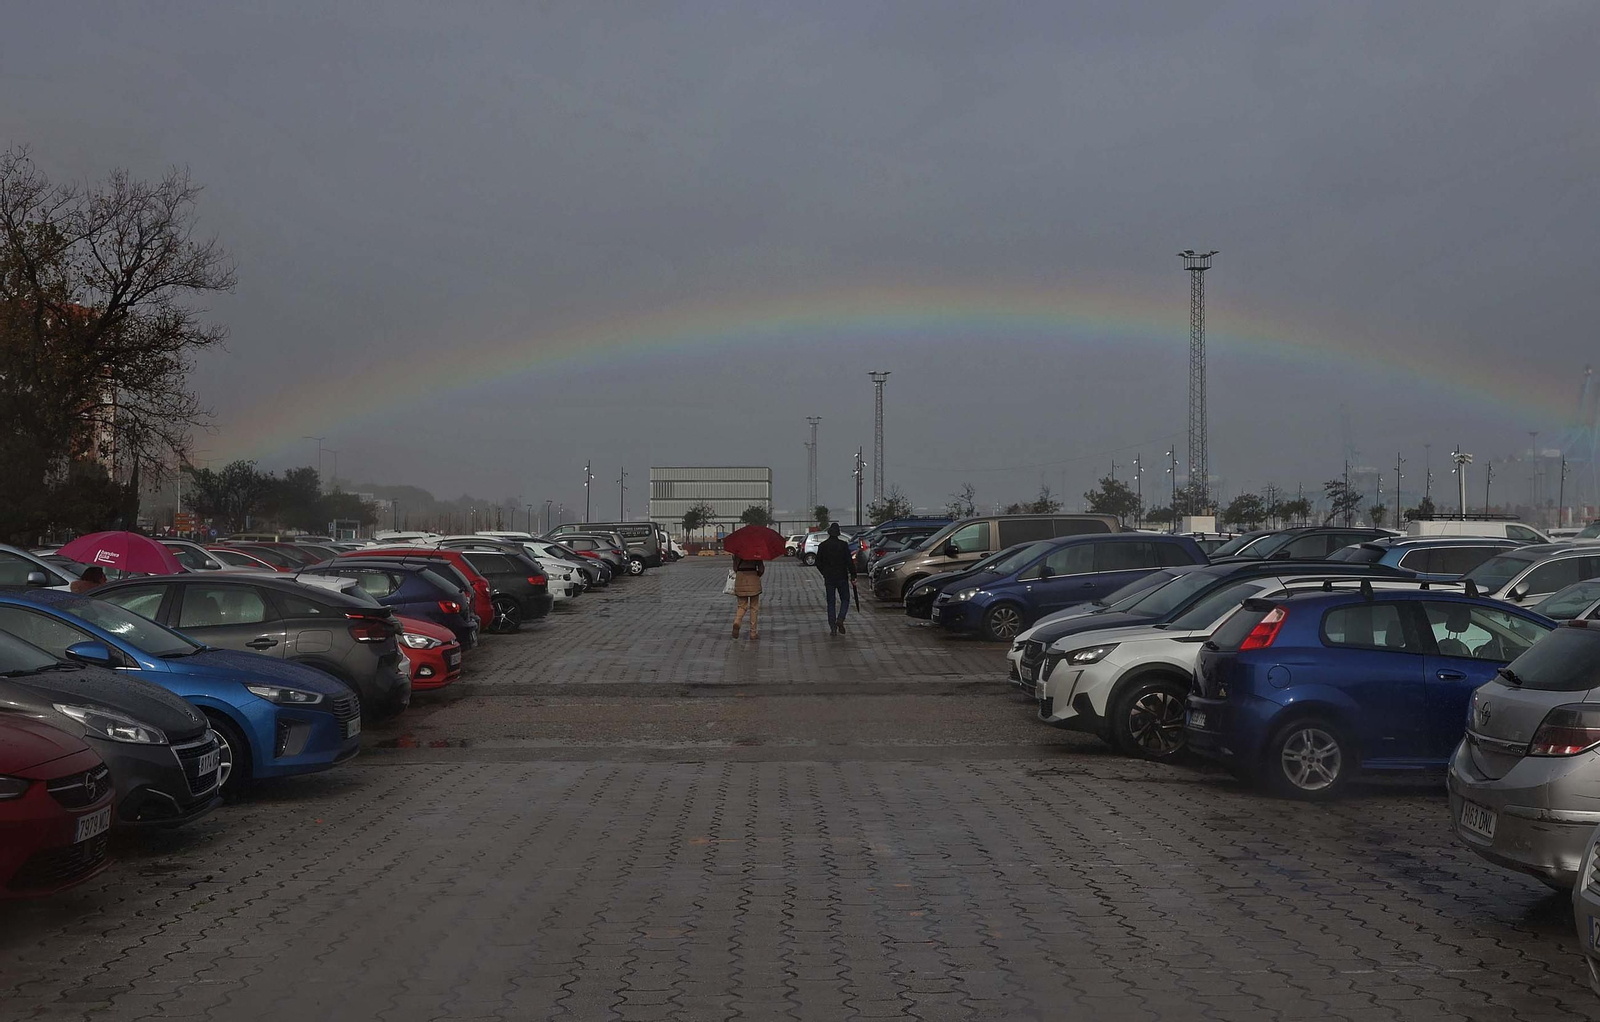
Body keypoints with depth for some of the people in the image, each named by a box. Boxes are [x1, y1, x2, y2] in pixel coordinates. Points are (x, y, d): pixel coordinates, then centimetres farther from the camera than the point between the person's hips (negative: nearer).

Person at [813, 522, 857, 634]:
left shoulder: (822, 546, 0)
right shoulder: (843, 545, -9)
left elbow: (818, 563, 7)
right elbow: (849, 561, -11)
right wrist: (853, 575, -3)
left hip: (829, 578, 2)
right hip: (842, 577, -2)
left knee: (830, 602, 8)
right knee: (845, 600, 12)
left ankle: (833, 628, 2)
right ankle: (840, 619, -11)